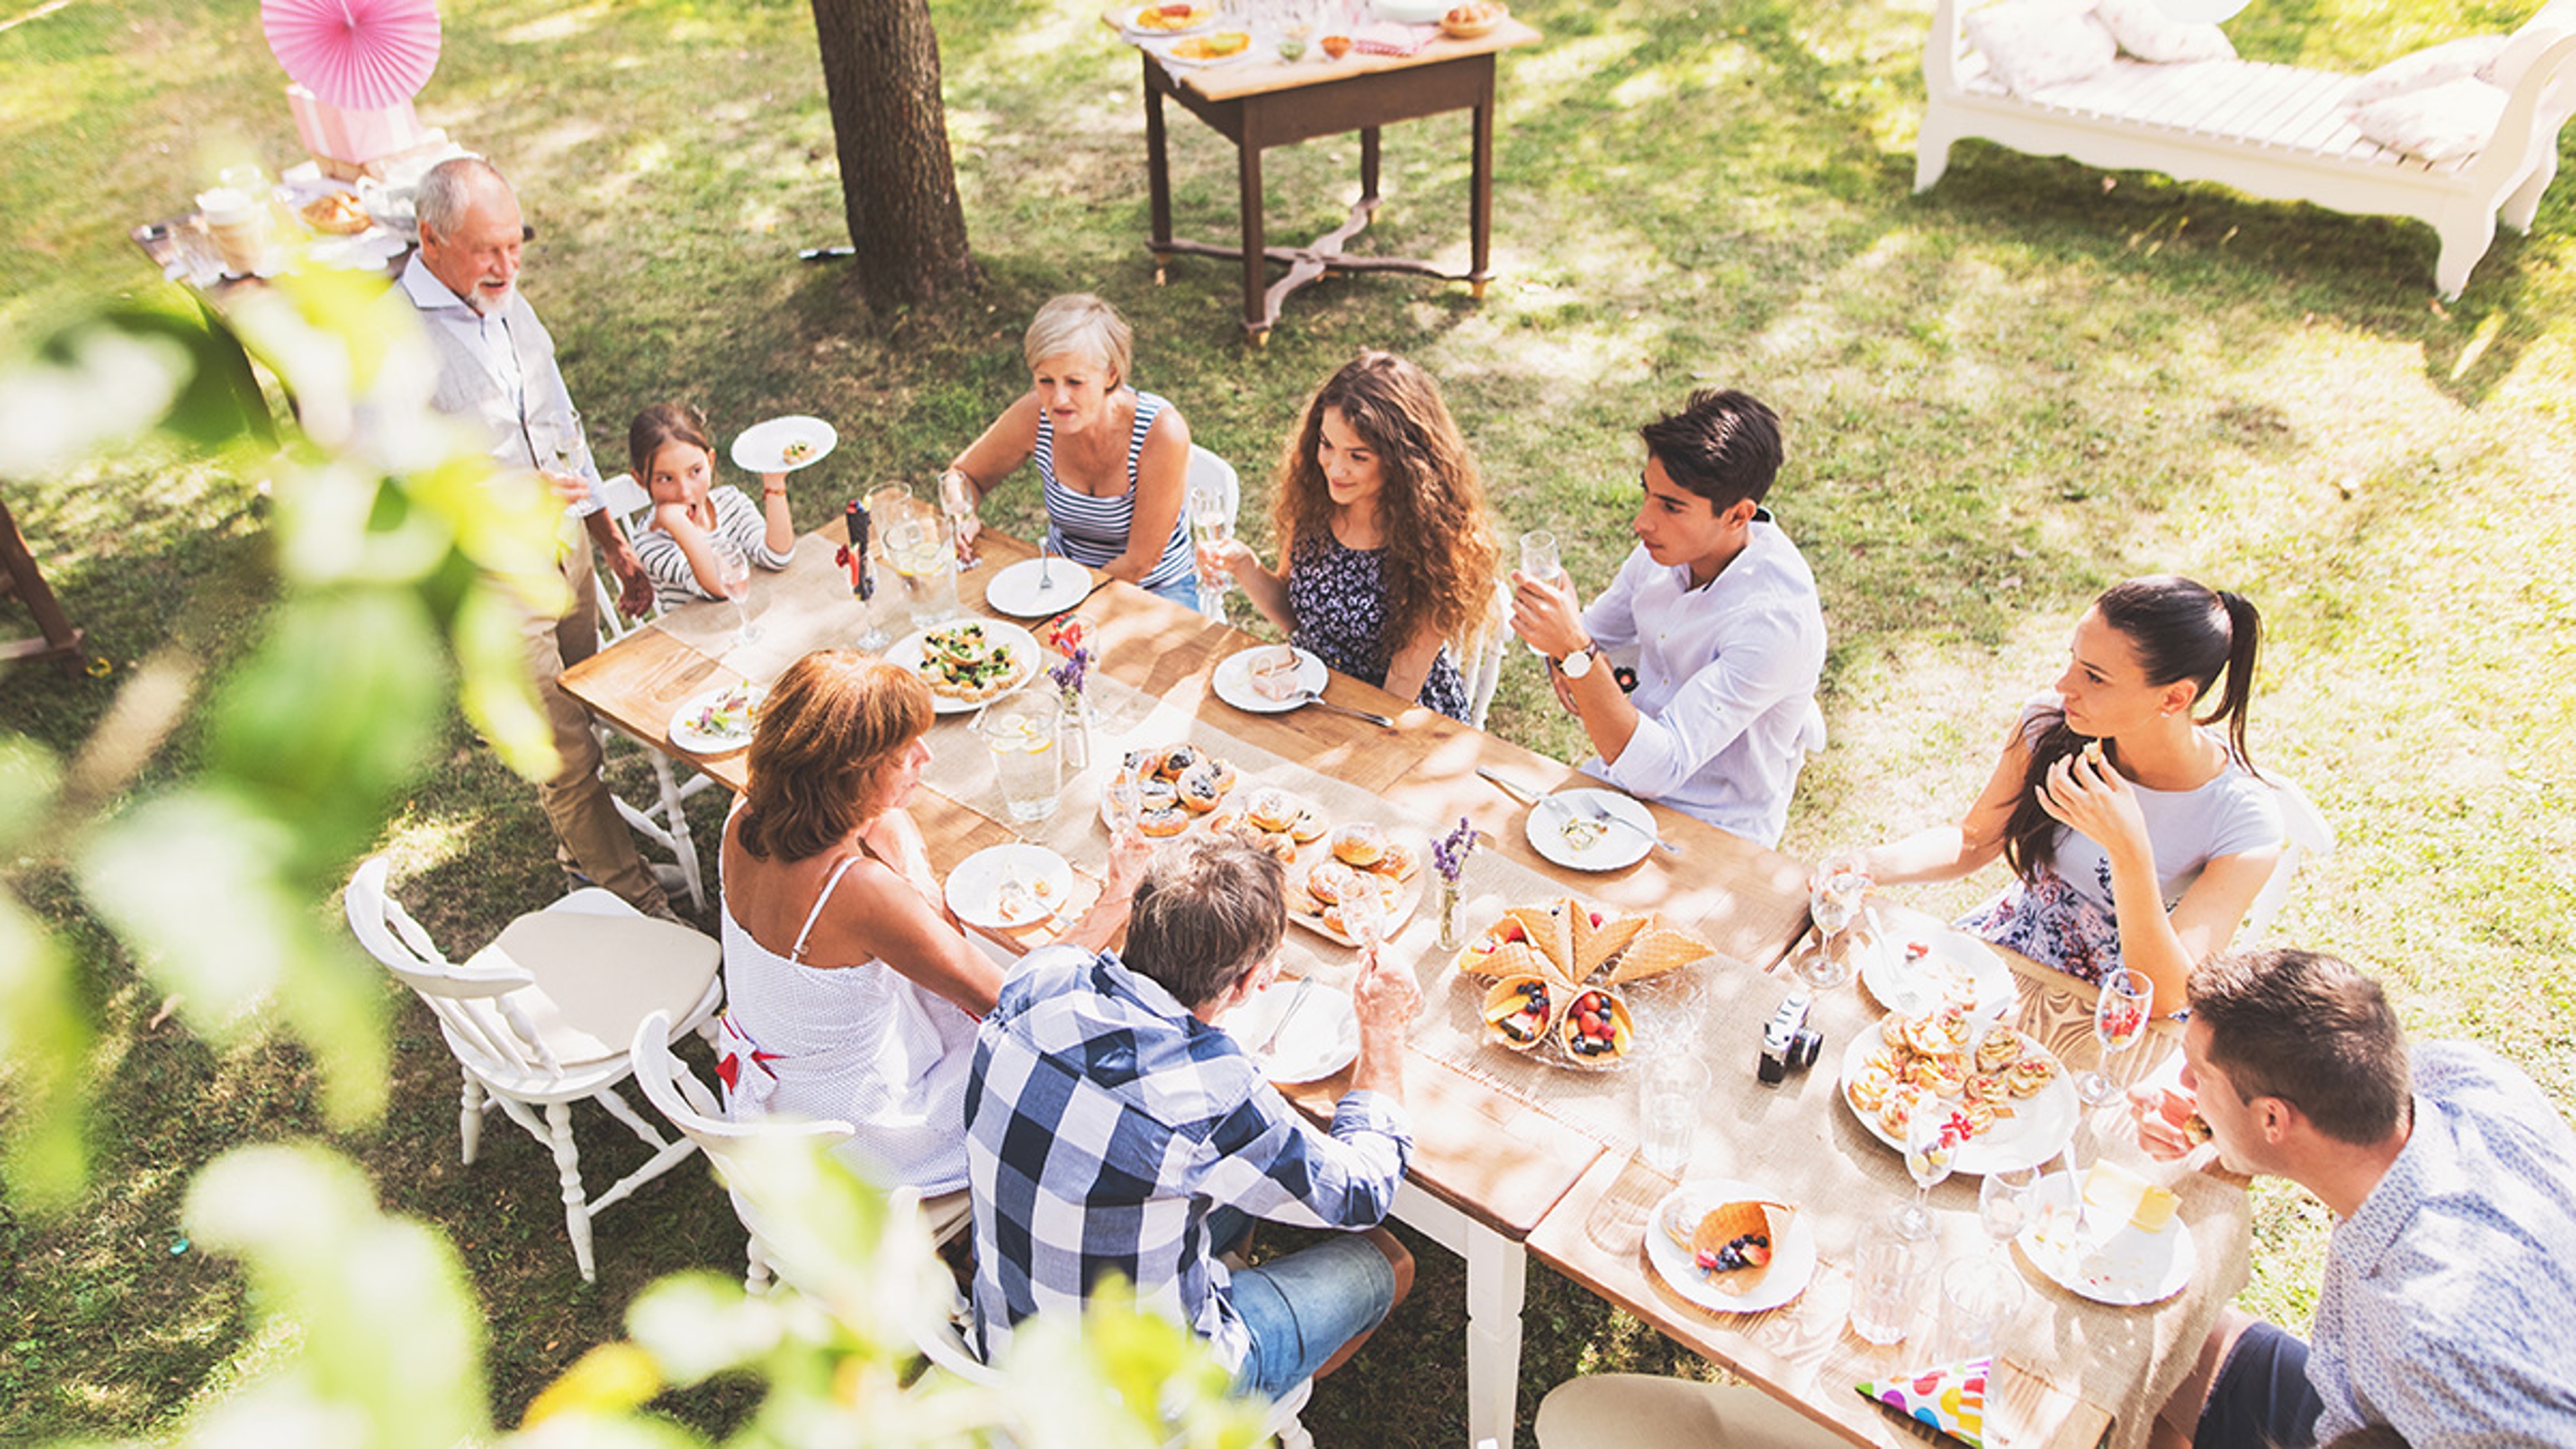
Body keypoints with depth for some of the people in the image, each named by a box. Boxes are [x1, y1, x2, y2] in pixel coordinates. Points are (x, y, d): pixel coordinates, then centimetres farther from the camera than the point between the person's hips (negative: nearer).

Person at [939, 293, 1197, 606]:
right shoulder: (1033, 416, -17)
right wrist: (962, 516, -18)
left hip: (1157, 592, -2)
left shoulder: (1162, 431, -27)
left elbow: (1139, 562, -20)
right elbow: (964, 475, 3)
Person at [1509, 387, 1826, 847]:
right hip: (1636, 770, 7)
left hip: (1716, 837, -7)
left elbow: (1656, 770, -31)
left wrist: (1576, 653, -40)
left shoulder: (1778, 618, -29)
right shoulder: (1666, 547, -7)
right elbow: (1596, 633, 12)